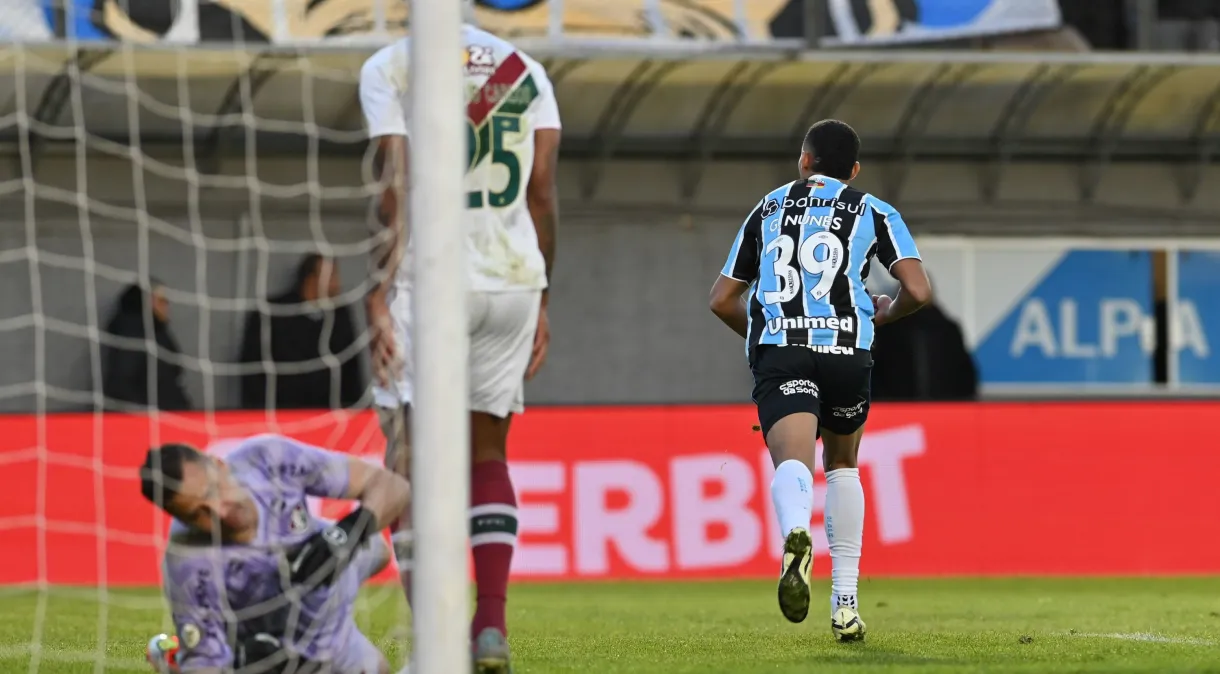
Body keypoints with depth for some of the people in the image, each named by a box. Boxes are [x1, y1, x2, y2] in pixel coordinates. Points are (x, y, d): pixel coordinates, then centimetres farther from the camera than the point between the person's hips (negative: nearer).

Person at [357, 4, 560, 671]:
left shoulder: (389, 69, -1)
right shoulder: (525, 69, 11)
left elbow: (394, 191, -7)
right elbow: (542, 192, 9)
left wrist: (379, 296, -6)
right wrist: (539, 303, 15)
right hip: (515, 280, 4)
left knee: (411, 462, 0)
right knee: (487, 454, 16)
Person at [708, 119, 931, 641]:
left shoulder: (769, 208, 23)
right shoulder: (874, 213, 17)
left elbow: (722, 300, 26)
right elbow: (918, 291, 5)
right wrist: (884, 314, 27)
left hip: (776, 351, 0)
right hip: (845, 352, 0)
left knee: (793, 461, -19)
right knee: (842, 465, 23)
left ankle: (796, 533, -56)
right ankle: (844, 603, 20)